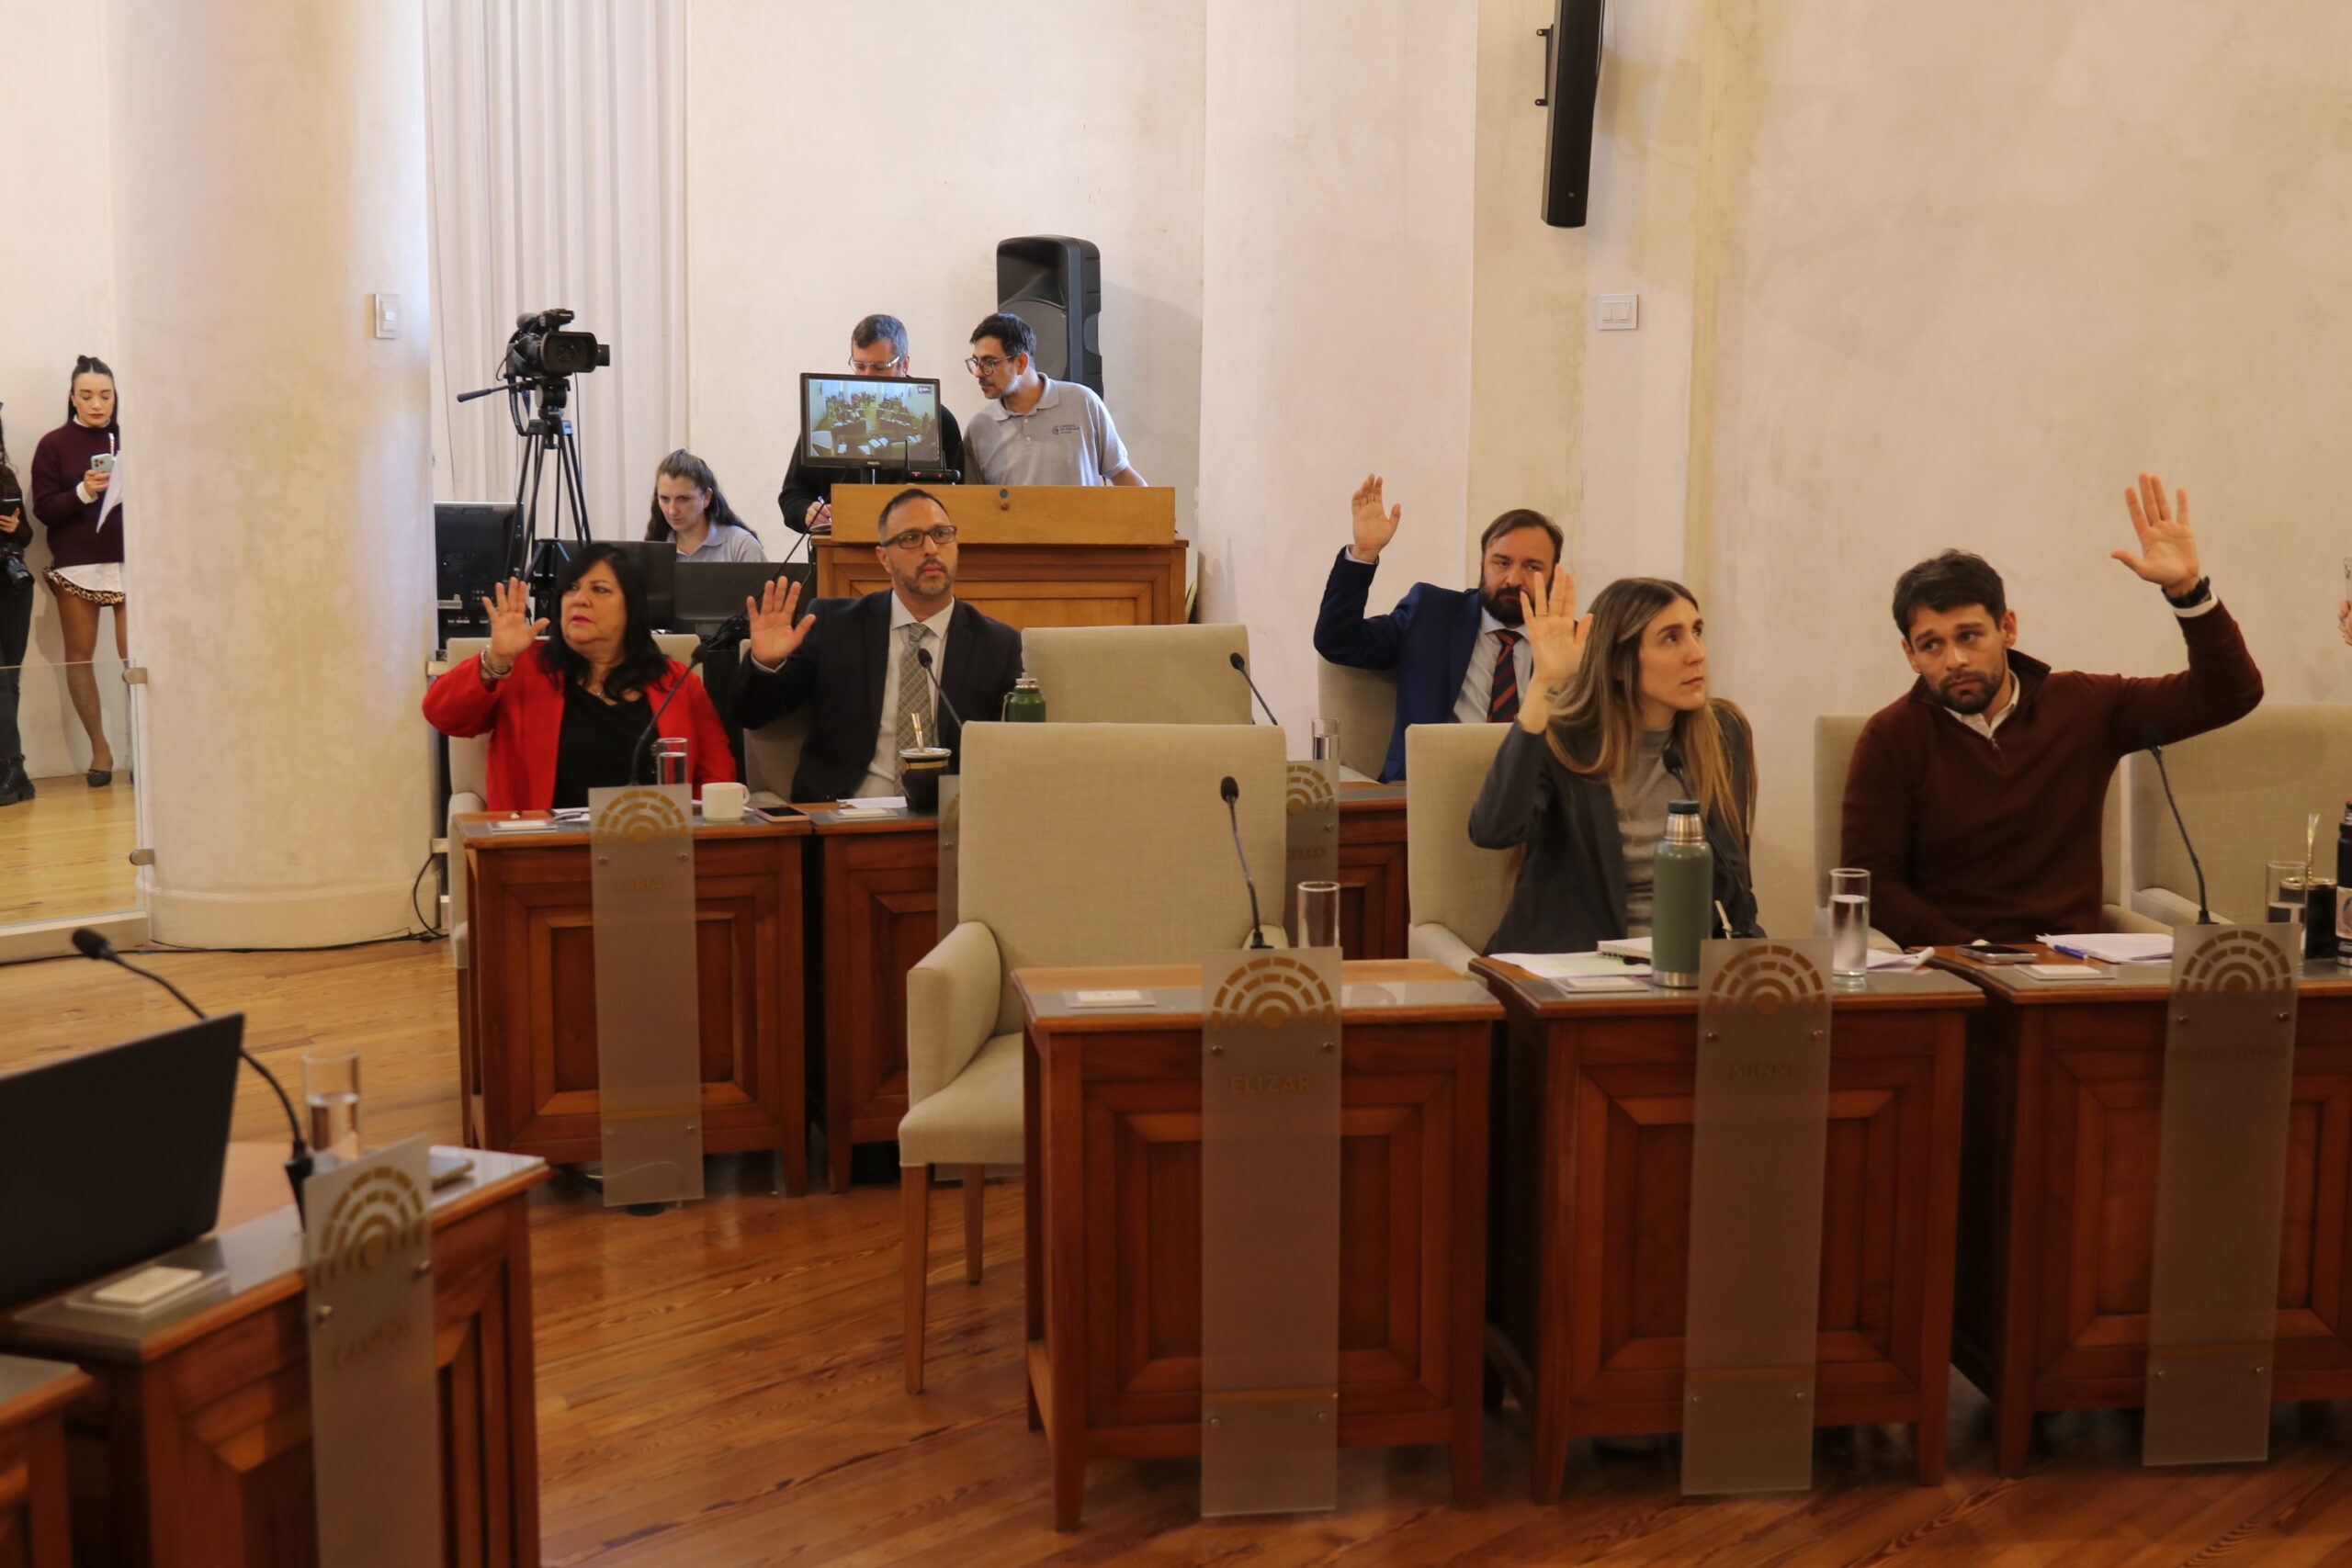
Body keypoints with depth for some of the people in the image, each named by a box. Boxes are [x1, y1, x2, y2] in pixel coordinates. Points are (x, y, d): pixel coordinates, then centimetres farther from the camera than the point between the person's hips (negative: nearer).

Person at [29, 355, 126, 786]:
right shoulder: (54, 444, 3)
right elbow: (43, 509, -1)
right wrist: (83, 493, -17)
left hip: (128, 561, 0)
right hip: (75, 565, 1)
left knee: (134, 655, -8)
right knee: (79, 655, 4)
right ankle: (99, 748, 13)